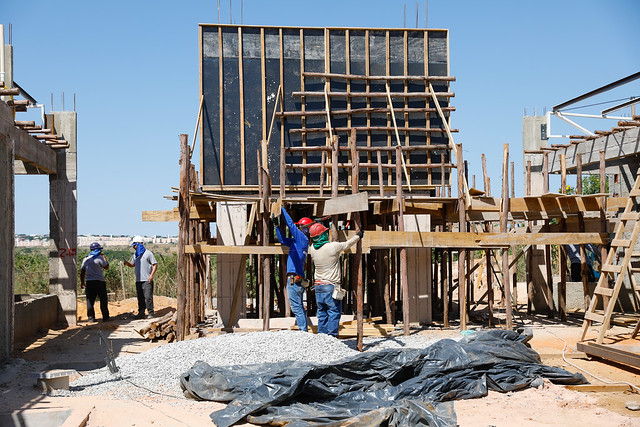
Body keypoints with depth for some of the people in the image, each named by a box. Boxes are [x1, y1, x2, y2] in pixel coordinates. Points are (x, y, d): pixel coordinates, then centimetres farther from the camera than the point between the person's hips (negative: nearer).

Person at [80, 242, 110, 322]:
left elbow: (82, 272, 14)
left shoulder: (86, 259, 11)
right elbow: (106, 267, 2)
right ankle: (105, 317, 3)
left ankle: (91, 317, 3)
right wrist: (104, 257, 11)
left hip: (89, 282, 5)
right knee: (103, 300, 2)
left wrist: (82, 282, 23)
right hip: (99, 282, -5)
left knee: (90, 301, 6)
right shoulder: (99, 258, -8)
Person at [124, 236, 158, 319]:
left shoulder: (148, 253, -3)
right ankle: (141, 313, 14)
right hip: (138, 280, 6)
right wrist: (126, 263, 1)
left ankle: (150, 313, -1)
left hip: (147, 280, -6)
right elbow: (132, 264, 24)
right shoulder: (135, 255, 16)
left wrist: (151, 275, -13)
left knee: (148, 297, -8)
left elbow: (155, 264, -3)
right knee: (140, 298, 8)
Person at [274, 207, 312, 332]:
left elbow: (291, 224, -11)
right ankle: (304, 332, 17)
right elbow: (283, 240, 26)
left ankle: (303, 332, -8)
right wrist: (276, 225, 20)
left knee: (296, 308, -8)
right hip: (299, 279, 10)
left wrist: (282, 209, -4)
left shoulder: (303, 238, -7)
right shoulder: (298, 241, 17)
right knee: (300, 308, 13)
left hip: (294, 279, -10)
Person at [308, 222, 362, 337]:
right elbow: (348, 244, 0)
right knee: (334, 312, -1)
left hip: (318, 285, 6)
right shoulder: (333, 247, -15)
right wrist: (358, 235, 18)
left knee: (322, 313, 13)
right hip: (331, 286, -6)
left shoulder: (312, 248, 1)